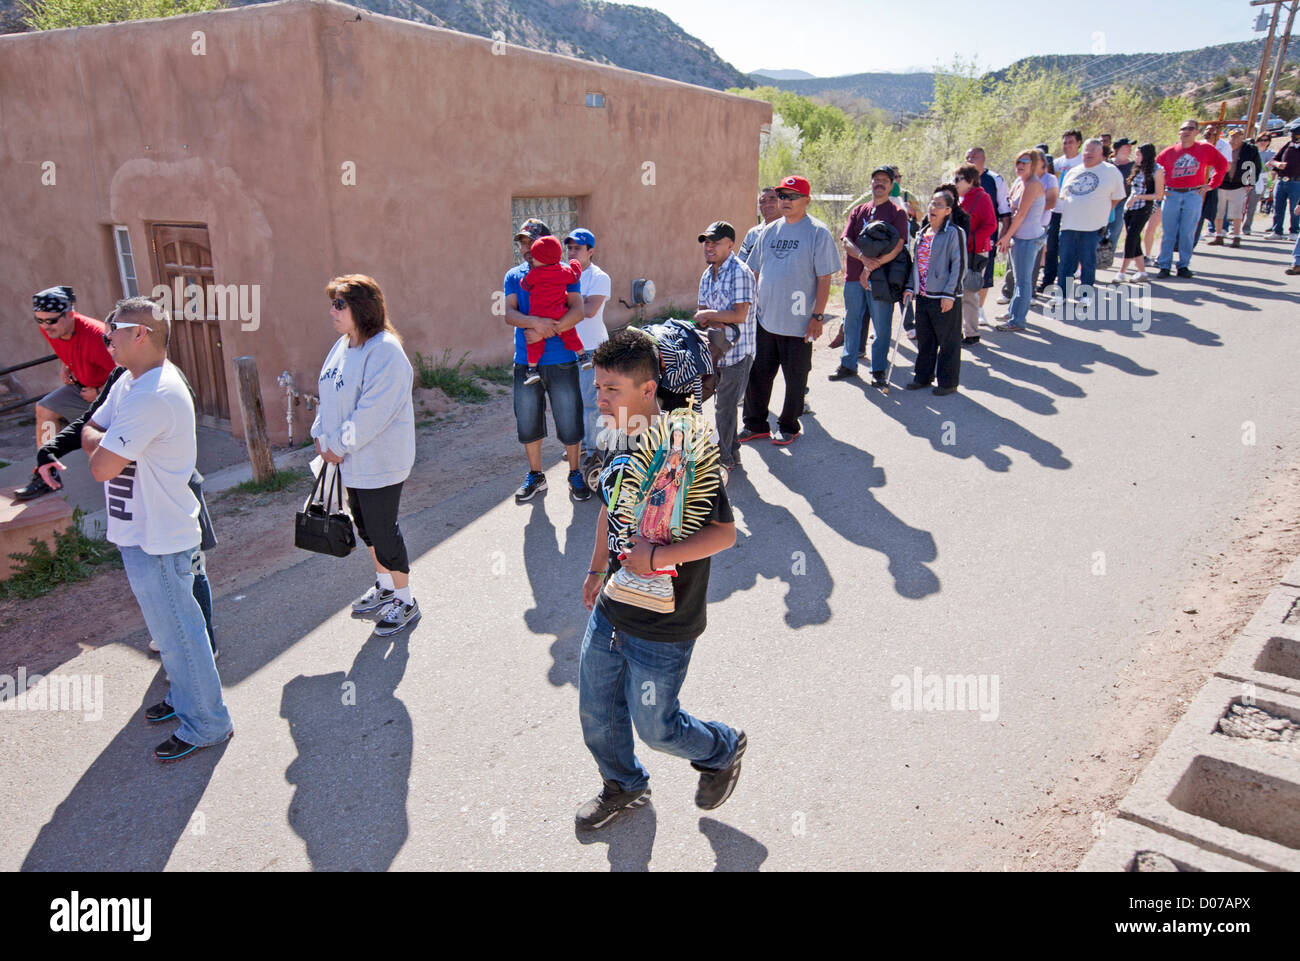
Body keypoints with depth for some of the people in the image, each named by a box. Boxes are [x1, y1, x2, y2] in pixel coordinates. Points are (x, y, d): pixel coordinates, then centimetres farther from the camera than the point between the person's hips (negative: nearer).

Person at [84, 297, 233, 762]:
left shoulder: (153, 396, -26)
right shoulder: (130, 381, 7)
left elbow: (102, 467, -25)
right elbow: (89, 433, 12)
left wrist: (103, 443, -6)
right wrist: (106, 441, -8)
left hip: (157, 539, -10)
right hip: (140, 529, 10)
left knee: (177, 631, 3)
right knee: (169, 625, 23)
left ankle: (206, 724, 19)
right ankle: (184, 697, 42)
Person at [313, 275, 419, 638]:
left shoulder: (384, 350, -21)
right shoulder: (342, 346, 8)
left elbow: (373, 411, -25)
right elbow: (329, 396, 16)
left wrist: (341, 445, -19)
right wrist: (321, 435, 5)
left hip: (379, 461, -9)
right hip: (351, 459, 9)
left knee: (382, 529, 0)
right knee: (366, 525, 20)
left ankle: (405, 601, 17)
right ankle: (385, 585, 40)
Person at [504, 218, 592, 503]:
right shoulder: (514, 275, 8)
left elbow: (577, 311, -11)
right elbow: (509, 313, -5)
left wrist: (545, 331, -20)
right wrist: (536, 322, -24)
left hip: (561, 360, -3)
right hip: (525, 362, 3)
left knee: (570, 423, 3)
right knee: (528, 424, 10)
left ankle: (575, 474, 22)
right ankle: (535, 476, 27)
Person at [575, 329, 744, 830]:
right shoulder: (620, 443, -1)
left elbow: (723, 532, -23)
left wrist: (658, 556, -31)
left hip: (662, 628, -7)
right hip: (610, 612, 7)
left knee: (654, 725, 12)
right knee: (596, 713, 21)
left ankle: (723, 749, 43)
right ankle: (624, 785, 50)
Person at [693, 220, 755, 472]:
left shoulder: (740, 273, -16)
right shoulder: (707, 275, 11)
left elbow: (740, 314, -23)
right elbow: (701, 311, 10)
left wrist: (709, 315, -13)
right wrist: (714, 322, -12)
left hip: (736, 352, -8)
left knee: (725, 406, -2)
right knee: (723, 403, 17)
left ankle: (723, 459, 11)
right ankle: (732, 454, 31)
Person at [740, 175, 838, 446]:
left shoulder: (818, 233, -5)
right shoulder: (770, 230, 11)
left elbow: (824, 278, -8)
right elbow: (755, 272, 16)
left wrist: (817, 316, -13)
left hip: (798, 323, -5)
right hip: (764, 319, 5)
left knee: (795, 378, 7)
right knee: (757, 373, 9)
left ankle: (788, 426, 22)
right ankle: (755, 425, 23)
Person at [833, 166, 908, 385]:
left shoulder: (897, 213, 2)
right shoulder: (858, 211, 14)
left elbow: (897, 246, -10)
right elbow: (846, 240, 2)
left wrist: (872, 266, -18)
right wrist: (863, 258, -17)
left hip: (880, 278, -4)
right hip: (854, 276, 4)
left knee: (882, 326, 1)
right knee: (851, 322, 12)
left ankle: (878, 370, 11)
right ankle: (848, 364, 25)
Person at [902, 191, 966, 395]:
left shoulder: (954, 233, -8)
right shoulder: (923, 233, 13)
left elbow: (959, 265, -12)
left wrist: (949, 293, -16)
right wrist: (910, 286, 10)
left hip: (945, 296, -7)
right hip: (923, 295, 7)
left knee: (948, 341, 3)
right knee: (924, 338, 16)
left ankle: (948, 382, 11)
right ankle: (923, 376, 29)